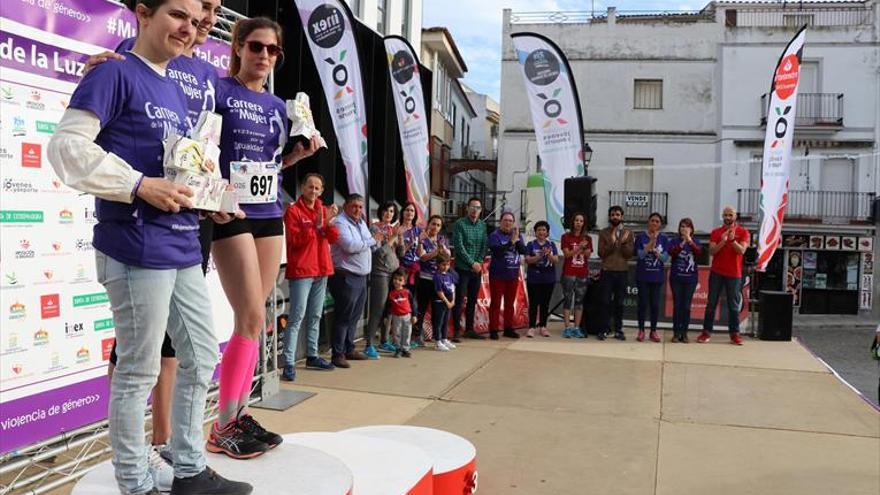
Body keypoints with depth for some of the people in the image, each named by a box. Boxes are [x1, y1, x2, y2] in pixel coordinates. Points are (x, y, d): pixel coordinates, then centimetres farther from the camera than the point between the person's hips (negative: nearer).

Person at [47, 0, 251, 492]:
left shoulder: (176, 92, 18)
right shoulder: (115, 73, -6)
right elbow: (67, 146, -15)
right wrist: (141, 185, -20)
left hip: (183, 245, 9)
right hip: (137, 246, -9)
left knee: (202, 357, 13)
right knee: (140, 371, 1)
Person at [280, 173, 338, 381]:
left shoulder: (323, 210, 15)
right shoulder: (293, 210, -4)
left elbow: (333, 238, 6)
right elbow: (295, 240, -15)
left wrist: (330, 221, -12)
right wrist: (316, 225, -20)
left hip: (321, 270, 7)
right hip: (301, 271, -7)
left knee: (315, 316, 14)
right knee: (297, 316, -12)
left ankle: (312, 356, 24)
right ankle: (289, 363, -12)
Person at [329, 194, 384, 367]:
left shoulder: (361, 223, 17)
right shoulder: (340, 223, -11)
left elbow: (370, 247, 22)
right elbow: (350, 245, -24)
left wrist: (377, 241, -1)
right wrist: (372, 240, -12)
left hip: (360, 277, 9)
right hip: (345, 277, -9)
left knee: (354, 316, 15)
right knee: (343, 317, -6)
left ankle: (349, 349, 25)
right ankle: (338, 354, 0)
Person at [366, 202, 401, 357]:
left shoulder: (393, 229, 13)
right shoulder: (375, 228, -5)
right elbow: (379, 252, -14)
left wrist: (400, 237, -2)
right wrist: (393, 237, -14)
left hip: (393, 271, 6)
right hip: (380, 272, -6)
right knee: (377, 310, -8)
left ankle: (384, 341, 21)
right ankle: (369, 346, -5)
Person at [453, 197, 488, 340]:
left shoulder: (483, 225, 10)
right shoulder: (460, 224, -6)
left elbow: (484, 245, 8)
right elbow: (459, 246, -12)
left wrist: (479, 262, -6)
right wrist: (472, 263, -14)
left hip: (477, 269, 5)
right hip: (463, 268, -5)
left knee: (472, 300, 11)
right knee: (459, 300, -5)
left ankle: (469, 329, 19)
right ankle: (456, 330, 0)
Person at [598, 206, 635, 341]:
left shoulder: (628, 233, 5)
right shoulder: (604, 232, 3)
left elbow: (629, 254, -1)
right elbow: (601, 253, -4)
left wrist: (624, 242, -16)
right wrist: (612, 242, -16)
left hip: (622, 272, 1)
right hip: (607, 271, -1)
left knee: (619, 302, 6)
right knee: (606, 302, -1)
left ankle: (618, 330, 12)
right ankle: (604, 328, 5)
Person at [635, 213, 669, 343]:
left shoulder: (664, 239, 3)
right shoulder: (641, 237, -2)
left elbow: (665, 258, -4)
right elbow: (640, 255, -11)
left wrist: (655, 250, -19)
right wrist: (650, 243, -20)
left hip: (657, 277, 1)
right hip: (642, 276, -1)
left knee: (655, 304, 3)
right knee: (643, 303, 1)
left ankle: (653, 331, 14)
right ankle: (641, 330, 11)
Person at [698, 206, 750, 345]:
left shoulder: (743, 232, 1)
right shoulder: (716, 232, 5)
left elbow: (742, 250, -12)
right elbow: (711, 251, -6)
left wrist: (732, 240, -28)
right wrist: (723, 241, -21)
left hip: (734, 274, -1)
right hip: (716, 273, 1)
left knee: (734, 305, 3)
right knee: (711, 303, 3)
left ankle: (734, 334, 7)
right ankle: (706, 332, 6)